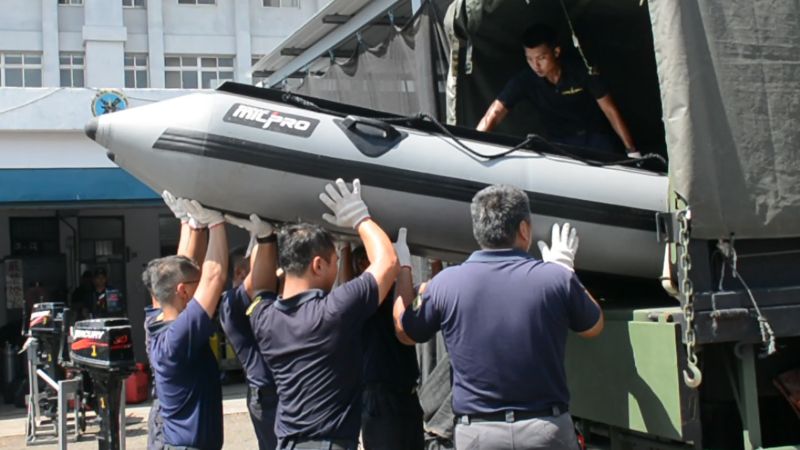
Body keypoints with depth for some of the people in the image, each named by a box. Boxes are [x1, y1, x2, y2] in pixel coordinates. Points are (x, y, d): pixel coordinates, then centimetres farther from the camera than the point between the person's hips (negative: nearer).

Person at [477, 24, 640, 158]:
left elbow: (609, 110, -11)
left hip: (594, 136, -1)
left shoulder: (582, 71, -16)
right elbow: (495, 113, -21)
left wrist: (632, 151, -13)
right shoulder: (524, 80, -15)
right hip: (560, 142, 1)